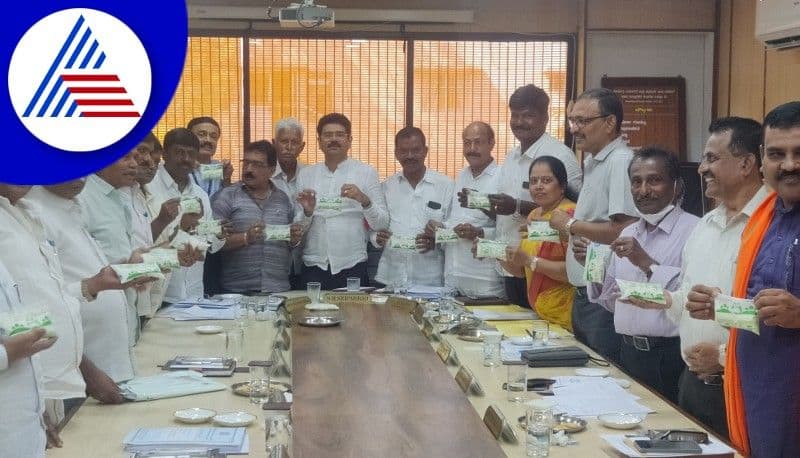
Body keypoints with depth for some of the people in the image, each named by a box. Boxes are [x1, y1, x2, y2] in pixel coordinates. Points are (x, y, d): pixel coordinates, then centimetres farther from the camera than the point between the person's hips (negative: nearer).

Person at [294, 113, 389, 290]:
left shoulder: (367, 173, 3)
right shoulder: (305, 174, 9)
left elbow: (382, 224, -1)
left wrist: (364, 200, -17)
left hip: (353, 267, -1)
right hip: (314, 267, 2)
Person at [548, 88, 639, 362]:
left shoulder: (621, 162, -16)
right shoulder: (591, 162, 15)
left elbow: (625, 230, -25)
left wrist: (570, 224, -13)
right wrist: (576, 241, 1)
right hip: (584, 294, 10)